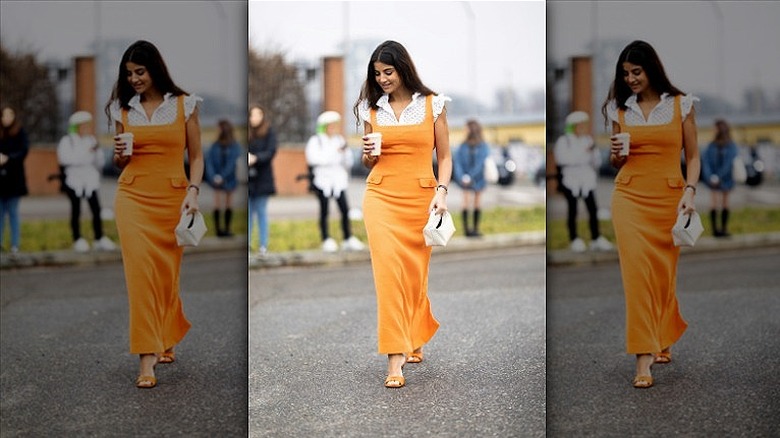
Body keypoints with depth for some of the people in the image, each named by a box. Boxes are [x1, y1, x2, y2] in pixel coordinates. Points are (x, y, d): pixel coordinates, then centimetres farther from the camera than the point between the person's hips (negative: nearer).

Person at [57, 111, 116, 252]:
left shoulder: (91, 140, 15)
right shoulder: (67, 141, 2)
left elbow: (99, 163, 14)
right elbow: (66, 159, -15)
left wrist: (97, 150, -5)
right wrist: (86, 152, -15)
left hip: (90, 180, 4)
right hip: (74, 180, -3)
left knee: (96, 209, -5)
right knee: (76, 210, -1)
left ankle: (100, 239, 0)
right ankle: (78, 240, 4)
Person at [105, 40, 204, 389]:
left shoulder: (183, 105, 2)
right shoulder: (122, 109, 8)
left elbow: (196, 156, 4)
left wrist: (193, 191, -10)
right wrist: (119, 155, -6)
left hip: (172, 198, -1)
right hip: (133, 197, 1)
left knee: (167, 272, 4)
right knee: (140, 272, -10)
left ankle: (165, 340, 29)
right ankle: (147, 360, -12)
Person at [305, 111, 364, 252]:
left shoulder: (339, 140, 16)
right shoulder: (315, 141, 2)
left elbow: (348, 163, 15)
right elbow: (315, 159, -15)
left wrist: (346, 152, -5)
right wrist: (335, 152, -13)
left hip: (339, 180, 3)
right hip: (323, 180, -3)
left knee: (345, 209, -5)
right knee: (324, 210, -1)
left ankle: (348, 239, 0)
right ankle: (326, 240, 4)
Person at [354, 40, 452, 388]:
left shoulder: (432, 105, 3)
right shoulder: (371, 109, 9)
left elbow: (444, 157, 6)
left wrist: (441, 191, -9)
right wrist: (368, 154, -5)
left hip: (420, 198, 0)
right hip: (381, 197, 1)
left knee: (415, 274, 4)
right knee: (388, 272, -11)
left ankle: (414, 340, 30)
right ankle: (395, 360, -13)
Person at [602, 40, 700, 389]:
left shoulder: (680, 105, 2)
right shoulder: (619, 109, 8)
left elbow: (693, 156, 5)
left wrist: (689, 191, -10)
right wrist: (615, 154, -6)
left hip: (669, 198, -1)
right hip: (629, 197, 1)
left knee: (663, 273, 4)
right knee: (636, 272, -10)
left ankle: (662, 340, 29)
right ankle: (644, 360, -11)